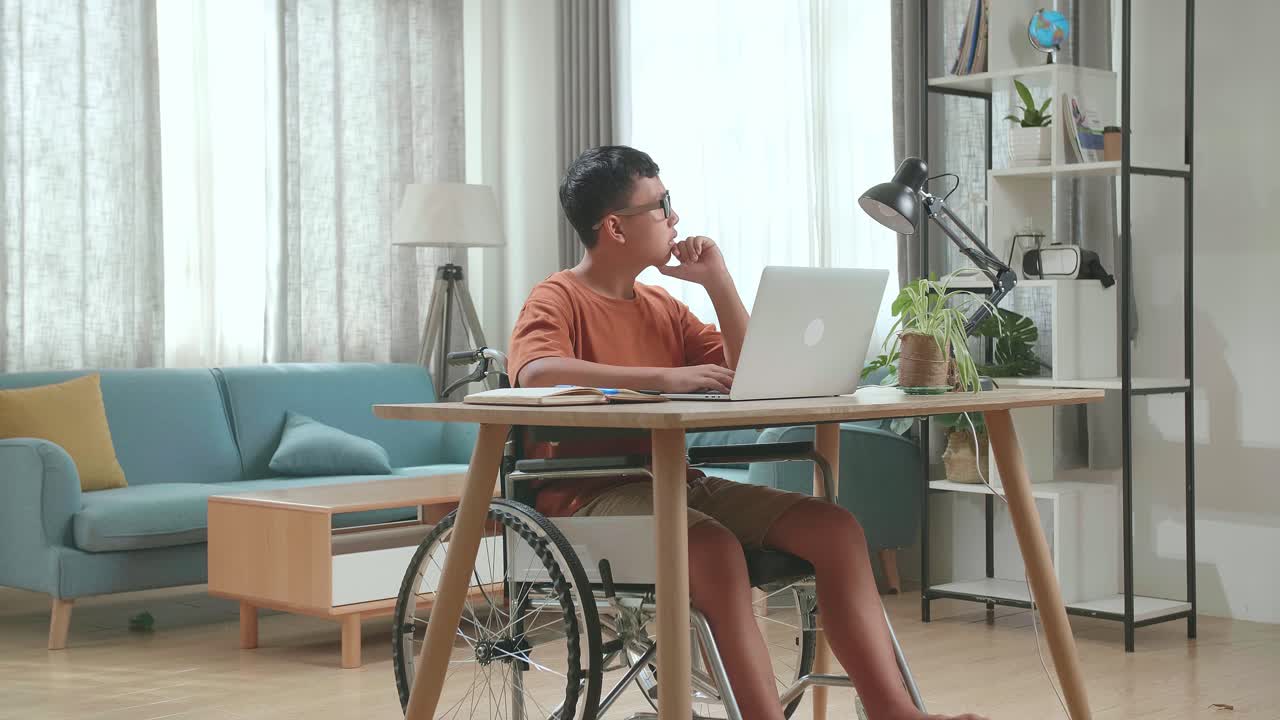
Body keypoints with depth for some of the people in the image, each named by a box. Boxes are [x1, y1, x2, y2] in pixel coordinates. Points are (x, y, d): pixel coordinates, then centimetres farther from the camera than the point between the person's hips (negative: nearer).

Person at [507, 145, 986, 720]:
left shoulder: (662, 305, 18)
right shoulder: (558, 299, -3)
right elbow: (535, 372, -26)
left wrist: (717, 281, 7)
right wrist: (663, 378, -31)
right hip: (591, 493, -7)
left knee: (835, 528, -12)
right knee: (715, 549, -37)